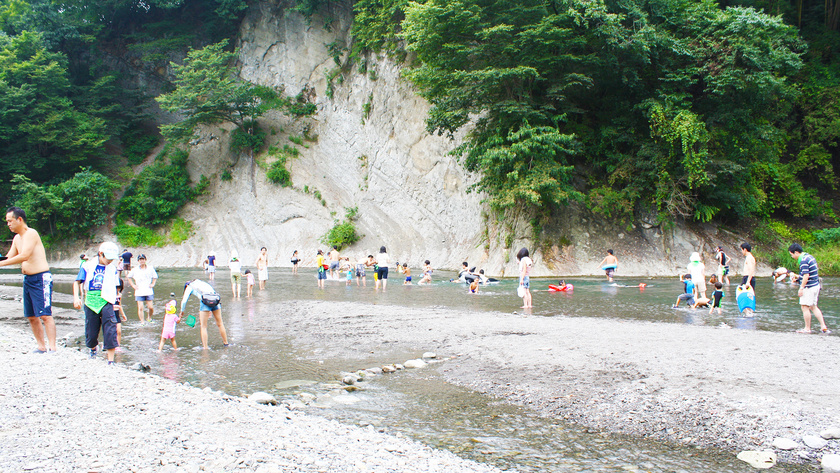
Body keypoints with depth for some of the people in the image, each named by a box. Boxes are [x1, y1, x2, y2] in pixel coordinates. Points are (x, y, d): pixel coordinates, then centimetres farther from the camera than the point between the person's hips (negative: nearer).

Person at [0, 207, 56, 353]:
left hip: (41, 278, -9)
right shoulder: (17, 239, 16)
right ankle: (41, 347, 16)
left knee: (45, 315, -13)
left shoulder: (31, 233, -12)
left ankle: (52, 348, -14)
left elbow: (24, 256, -23)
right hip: (27, 279, 9)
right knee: (31, 317, 9)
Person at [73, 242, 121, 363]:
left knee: (110, 331, -13)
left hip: (106, 302, 0)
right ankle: (93, 349, 42)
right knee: (91, 332, 8)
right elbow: (77, 282, 5)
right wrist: (76, 297, -8)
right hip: (91, 302, 0)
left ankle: (111, 360, -12)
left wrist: (114, 301, 16)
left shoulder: (112, 268, 9)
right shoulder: (88, 266, 3)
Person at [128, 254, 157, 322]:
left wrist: (152, 284, 6)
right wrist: (133, 285, 7)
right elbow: (129, 277, 17)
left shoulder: (150, 268, 4)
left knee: (150, 307, -2)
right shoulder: (135, 270, 2)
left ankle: (149, 318, 25)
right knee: (140, 308, -7)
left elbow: (155, 277, 19)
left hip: (149, 291, 1)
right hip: (139, 292, -1)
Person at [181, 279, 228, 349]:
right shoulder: (202, 283, 35)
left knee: (203, 326, 6)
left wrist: (182, 312, 30)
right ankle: (225, 343, 24)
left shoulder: (189, 287, 18)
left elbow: (184, 301, 13)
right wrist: (210, 311, 43)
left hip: (206, 301, -5)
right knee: (220, 324, 16)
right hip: (216, 299, 5)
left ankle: (205, 347, 4)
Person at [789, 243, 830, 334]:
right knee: (813, 307, 16)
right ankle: (823, 327, 14)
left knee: (805, 307, 0)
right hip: (816, 285, 10)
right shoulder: (810, 257, 11)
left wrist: (801, 288, -19)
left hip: (808, 287, -10)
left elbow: (806, 276, -23)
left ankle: (807, 328, 7)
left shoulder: (803, 261, -19)